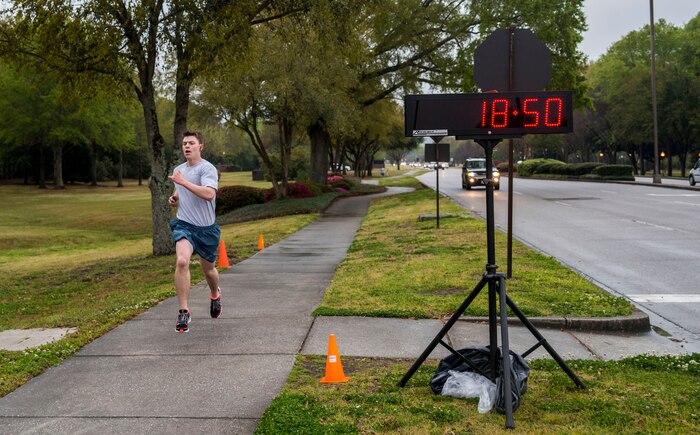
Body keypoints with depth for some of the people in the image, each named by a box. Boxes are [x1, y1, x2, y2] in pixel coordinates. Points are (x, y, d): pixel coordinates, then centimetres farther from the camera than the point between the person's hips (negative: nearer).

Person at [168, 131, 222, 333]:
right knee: (181, 261, -24)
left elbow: (209, 194, -29)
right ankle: (183, 312, -18)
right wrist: (174, 198, 8)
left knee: (208, 269, 14)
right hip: (184, 225, 3)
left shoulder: (207, 168, -12)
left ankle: (215, 294, 50)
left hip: (206, 228, -3)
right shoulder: (178, 170, 10)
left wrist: (184, 182, -31)